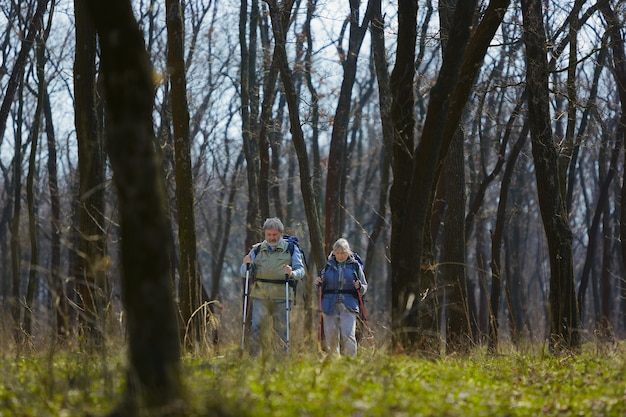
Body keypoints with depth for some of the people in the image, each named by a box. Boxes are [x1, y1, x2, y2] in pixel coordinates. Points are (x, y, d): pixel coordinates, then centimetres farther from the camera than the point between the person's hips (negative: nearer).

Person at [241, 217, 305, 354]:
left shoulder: (291, 249, 9)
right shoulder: (257, 250, 14)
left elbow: (301, 270, 2)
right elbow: (244, 273, 14)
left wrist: (292, 273, -20)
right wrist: (246, 265, -9)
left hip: (281, 296, -1)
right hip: (260, 295, 1)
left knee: (282, 329, -1)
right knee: (256, 329, -5)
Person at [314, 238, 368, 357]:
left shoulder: (355, 265, 7)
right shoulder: (328, 265, 12)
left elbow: (364, 288, 10)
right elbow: (323, 287, 21)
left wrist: (359, 287, -13)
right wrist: (318, 283, -1)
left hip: (348, 306, -2)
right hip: (330, 305, 2)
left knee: (348, 335, -16)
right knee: (331, 337, 2)